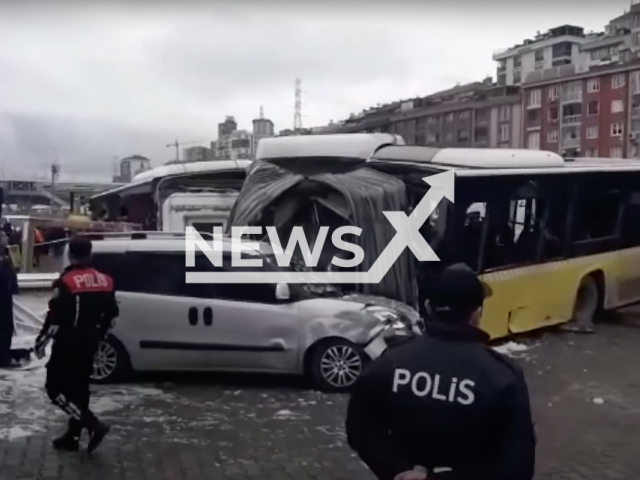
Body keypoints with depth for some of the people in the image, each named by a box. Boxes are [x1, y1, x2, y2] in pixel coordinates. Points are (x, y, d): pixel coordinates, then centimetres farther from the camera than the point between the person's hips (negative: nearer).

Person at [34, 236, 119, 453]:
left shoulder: (67, 282, -17)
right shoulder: (104, 281, 5)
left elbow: (55, 318, -18)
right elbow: (111, 314, 12)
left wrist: (41, 341, -4)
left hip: (68, 344, -7)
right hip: (88, 344, 7)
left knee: (56, 388, 0)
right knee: (78, 388, 15)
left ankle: (94, 426, -11)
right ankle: (73, 437, 20)